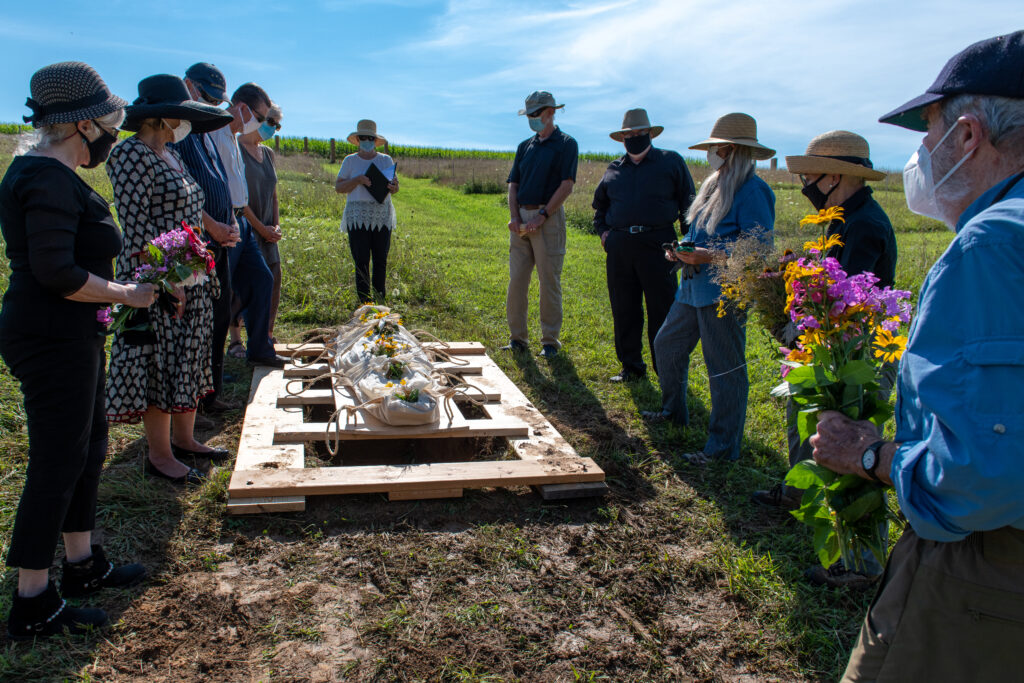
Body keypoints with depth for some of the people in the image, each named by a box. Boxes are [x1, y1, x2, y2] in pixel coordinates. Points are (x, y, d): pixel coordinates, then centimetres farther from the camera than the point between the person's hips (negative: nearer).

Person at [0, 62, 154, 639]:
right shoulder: (50, 179, -19)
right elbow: (57, 272, -26)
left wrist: (114, 270, 11)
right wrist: (125, 294, -15)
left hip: (70, 336, 11)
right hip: (53, 339, -11)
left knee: (89, 447, 19)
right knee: (58, 462, -1)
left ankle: (82, 564, 34)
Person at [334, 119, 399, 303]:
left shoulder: (386, 160, 12)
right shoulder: (350, 161, 7)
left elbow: (395, 187, 11)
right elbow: (338, 187, 1)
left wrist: (393, 186, -14)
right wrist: (358, 180, -14)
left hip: (382, 217, 2)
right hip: (358, 217, -2)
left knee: (381, 260, 2)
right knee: (361, 261, -4)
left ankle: (380, 301, 10)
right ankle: (364, 302, 2)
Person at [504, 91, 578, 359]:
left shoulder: (566, 144, 0)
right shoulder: (524, 146, 17)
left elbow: (566, 185, -10)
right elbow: (513, 184, 13)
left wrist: (542, 215, -16)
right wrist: (514, 216, -2)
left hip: (549, 218, -6)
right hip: (521, 219, 6)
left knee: (549, 281, -2)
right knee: (516, 280, 4)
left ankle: (550, 340, 7)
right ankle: (517, 337, 13)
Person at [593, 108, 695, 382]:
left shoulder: (671, 161, 7)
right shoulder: (614, 169, 17)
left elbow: (688, 204, 6)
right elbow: (599, 204, 31)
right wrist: (602, 231, 14)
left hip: (656, 245, -4)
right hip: (619, 247, 4)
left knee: (662, 309, -2)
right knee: (624, 310, 7)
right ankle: (631, 366, 19)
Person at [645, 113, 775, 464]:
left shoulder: (752, 191, -15)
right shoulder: (715, 185, 14)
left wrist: (708, 257, -23)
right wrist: (683, 251, 6)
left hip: (724, 292, -10)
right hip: (694, 287, 10)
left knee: (725, 369, -2)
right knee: (667, 344, 20)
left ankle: (723, 445, 10)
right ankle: (674, 410, 41)